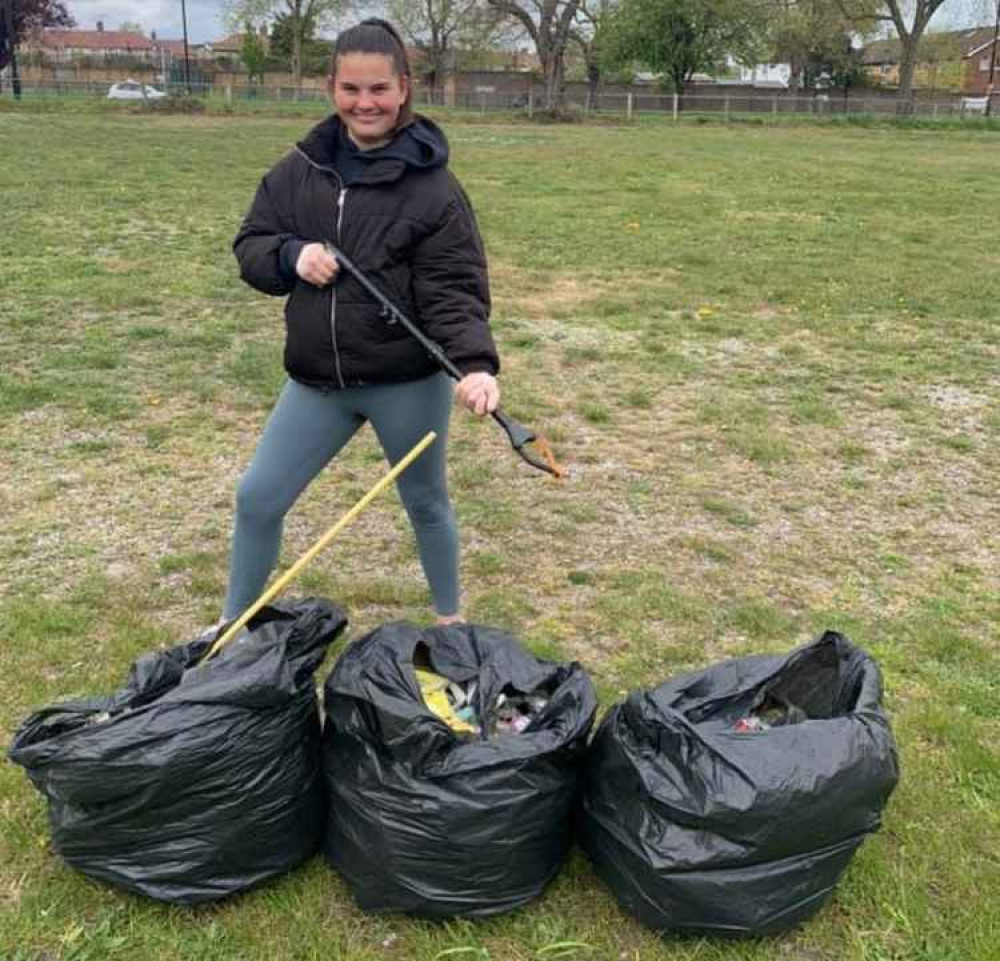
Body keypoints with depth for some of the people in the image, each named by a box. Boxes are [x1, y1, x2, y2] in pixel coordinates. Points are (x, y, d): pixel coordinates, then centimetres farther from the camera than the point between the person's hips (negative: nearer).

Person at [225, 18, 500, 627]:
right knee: (257, 499, 10)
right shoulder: (300, 170, 2)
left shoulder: (433, 186, -11)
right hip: (317, 379, 4)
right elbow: (250, 246, 7)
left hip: (408, 382, -4)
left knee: (426, 503, 15)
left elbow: (455, 291, -15)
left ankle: (451, 620, 40)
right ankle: (233, 623, 33)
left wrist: (476, 363, -32)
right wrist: (291, 256, -16)